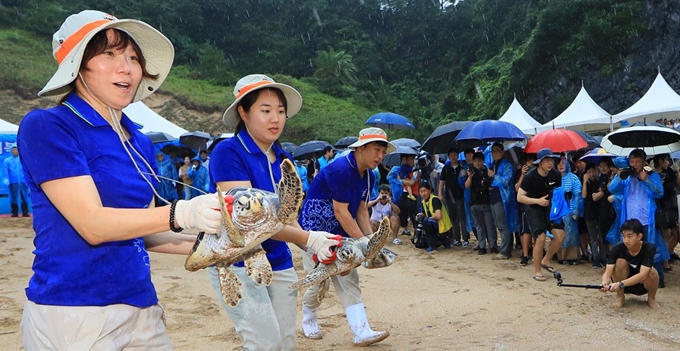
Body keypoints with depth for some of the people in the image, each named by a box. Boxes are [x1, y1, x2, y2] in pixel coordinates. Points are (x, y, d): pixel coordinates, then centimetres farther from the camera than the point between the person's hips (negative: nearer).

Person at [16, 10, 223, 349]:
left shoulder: (141, 144, 9)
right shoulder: (46, 127, -10)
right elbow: (92, 225, -19)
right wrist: (181, 213, -32)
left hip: (141, 305, 6)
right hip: (71, 310, -6)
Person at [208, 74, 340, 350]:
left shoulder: (283, 158, 6)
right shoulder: (228, 152, -16)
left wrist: (318, 247, -13)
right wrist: (309, 239, -30)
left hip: (278, 262, 7)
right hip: (237, 263, -7)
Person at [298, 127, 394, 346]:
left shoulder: (368, 175, 2)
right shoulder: (340, 169, -26)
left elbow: (361, 210, 6)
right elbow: (340, 211, -26)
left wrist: (371, 238, -4)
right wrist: (362, 240, -23)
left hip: (340, 235, 8)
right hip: (316, 230, -8)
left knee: (349, 281, 3)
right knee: (318, 282, -1)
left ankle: (362, 332, 3)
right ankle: (309, 323, 25)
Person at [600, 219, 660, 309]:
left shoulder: (649, 249, -24)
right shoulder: (617, 249, -21)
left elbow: (643, 275, -36)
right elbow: (608, 272, -29)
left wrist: (620, 284, -49)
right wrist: (605, 283, -52)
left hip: (642, 285, -1)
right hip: (623, 285, 1)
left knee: (652, 272, -32)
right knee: (620, 262, -27)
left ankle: (651, 298, 0)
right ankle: (620, 297, -7)